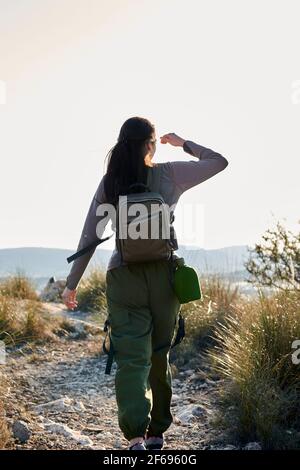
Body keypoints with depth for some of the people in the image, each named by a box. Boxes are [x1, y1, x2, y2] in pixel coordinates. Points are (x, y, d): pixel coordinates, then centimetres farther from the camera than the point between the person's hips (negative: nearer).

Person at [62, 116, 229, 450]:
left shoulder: (108, 184, 3)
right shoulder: (169, 175, -1)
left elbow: (88, 238, 3)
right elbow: (219, 161, 11)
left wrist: (72, 283, 10)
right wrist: (184, 143, 22)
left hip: (123, 276, 0)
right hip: (163, 275, 0)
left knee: (131, 358, -3)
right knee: (159, 355, 15)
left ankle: (135, 435, -22)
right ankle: (157, 432, 27)